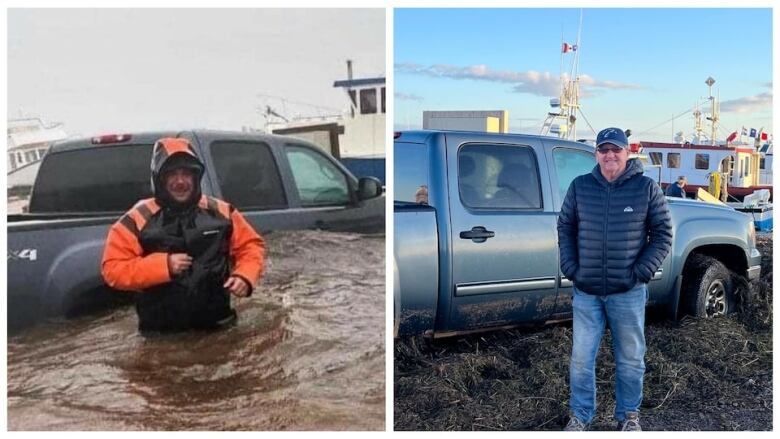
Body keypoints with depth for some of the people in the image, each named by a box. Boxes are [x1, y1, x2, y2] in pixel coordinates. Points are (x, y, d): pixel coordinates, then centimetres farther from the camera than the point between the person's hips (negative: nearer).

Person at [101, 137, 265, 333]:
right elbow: (112, 269, -7)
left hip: (216, 328, 2)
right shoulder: (137, 220, -4)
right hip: (162, 334, -2)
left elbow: (251, 245, 11)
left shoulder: (221, 212, 2)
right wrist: (163, 265, -19)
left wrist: (245, 276, -10)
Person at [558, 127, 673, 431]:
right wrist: (570, 267, -1)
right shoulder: (580, 186, 3)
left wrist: (642, 272, -8)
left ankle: (628, 415, 30)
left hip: (628, 292, -1)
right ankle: (580, 415, 24)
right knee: (581, 358, 7)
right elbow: (565, 227, 10)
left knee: (630, 359, 11)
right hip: (585, 291, 1)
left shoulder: (646, 188, -2)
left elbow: (663, 234, 1)